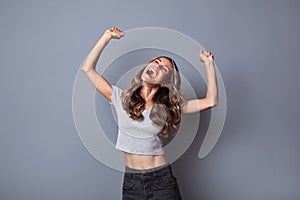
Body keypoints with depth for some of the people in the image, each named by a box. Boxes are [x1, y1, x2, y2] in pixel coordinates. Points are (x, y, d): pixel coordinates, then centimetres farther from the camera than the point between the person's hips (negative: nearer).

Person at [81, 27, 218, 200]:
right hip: (131, 181, 1)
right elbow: (88, 68, 1)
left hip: (162, 180, -1)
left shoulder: (169, 107, 0)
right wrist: (106, 37, 0)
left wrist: (209, 63, -6)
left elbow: (211, 101, -6)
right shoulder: (122, 99, 1)